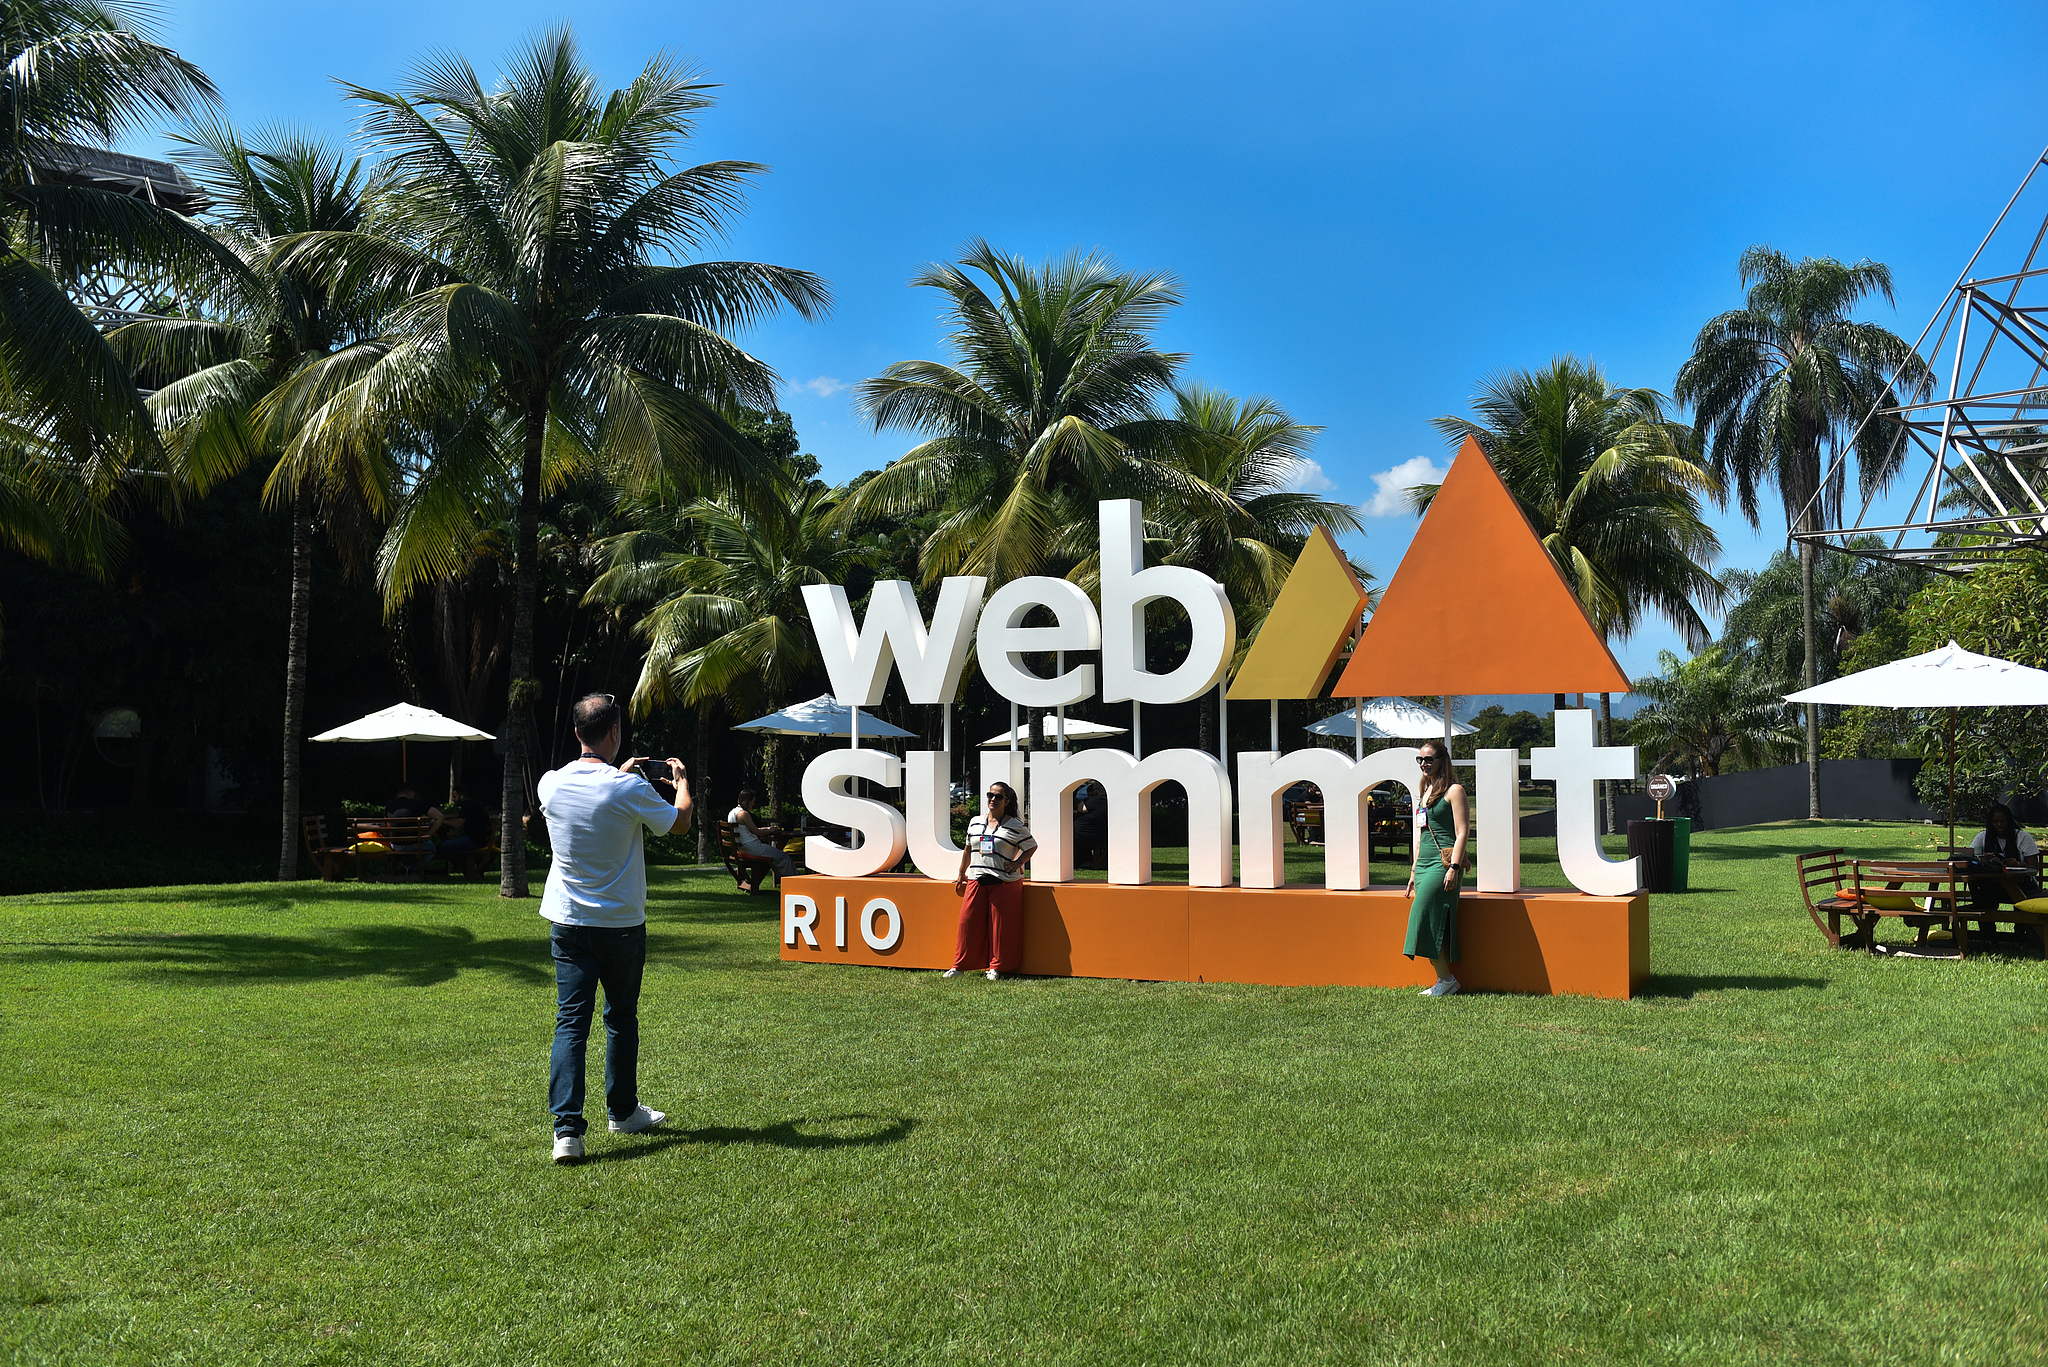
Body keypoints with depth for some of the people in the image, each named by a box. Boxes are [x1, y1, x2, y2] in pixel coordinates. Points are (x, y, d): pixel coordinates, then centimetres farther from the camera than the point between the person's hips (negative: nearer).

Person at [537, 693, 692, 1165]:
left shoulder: (551, 784, -4)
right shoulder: (629, 789, -17)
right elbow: (680, 823, -1)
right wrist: (681, 781, 18)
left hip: (568, 923, 2)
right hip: (622, 924, -2)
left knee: (571, 1021, -1)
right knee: (621, 1017, 15)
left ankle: (567, 1127, -12)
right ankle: (623, 1111, 30)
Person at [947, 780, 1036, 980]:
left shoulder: (1016, 825, 0)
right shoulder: (975, 823, 12)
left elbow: (1031, 846, 8)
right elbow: (968, 849, 22)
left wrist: (1017, 862, -6)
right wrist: (961, 874, 24)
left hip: (1004, 883, -3)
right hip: (976, 880, 3)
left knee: (1000, 925, -1)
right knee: (968, 921, 0)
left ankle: (997, 967, 11)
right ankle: (959, 965, 10)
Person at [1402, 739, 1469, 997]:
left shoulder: (1454, 790, -5)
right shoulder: (1424, 792, 19)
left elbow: (1463, 831, -11)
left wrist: (1454, 867, -19)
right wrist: (1414, 870, 20)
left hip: (1444, 862, -8)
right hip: (1424, 863, 8)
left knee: (1424, 916, -14)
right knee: (1433, 922, 4)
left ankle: (1446, 978, -7)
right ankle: (1444, 981, 7)